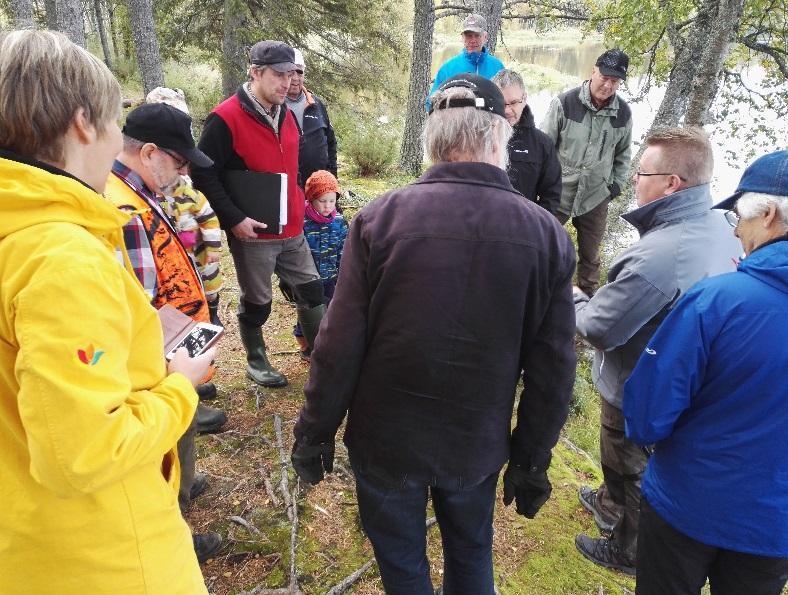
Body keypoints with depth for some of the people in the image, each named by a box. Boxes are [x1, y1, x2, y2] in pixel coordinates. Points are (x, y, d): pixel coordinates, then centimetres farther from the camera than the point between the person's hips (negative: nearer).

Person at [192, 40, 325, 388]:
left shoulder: (286, 115, 9)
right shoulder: (225, 118, -14)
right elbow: (204, 175, -14)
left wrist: (299, 202, 14)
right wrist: (234, 219, -18)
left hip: (291, 229, 7)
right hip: (252, 232, -7)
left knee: (312, 290, 12)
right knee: (257, 302, 8)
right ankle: (256, 361, 29)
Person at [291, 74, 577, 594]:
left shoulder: (381, 218, -17)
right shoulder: (546, 234, -10)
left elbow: (340, 346, -15)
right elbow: (553, 367, -6)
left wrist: (315, 432, 0)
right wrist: (532, 458, 7)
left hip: (385, 439, -1)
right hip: (479, 444, 2)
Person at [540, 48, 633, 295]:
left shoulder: (623, 113, -2)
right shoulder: (565, 103, -13)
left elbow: (623, 153, 13)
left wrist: (618, 183, 5)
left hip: (596, 196, 3)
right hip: (558, 191, -2)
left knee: (590, 254, 14)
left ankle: (588, 296, 32)